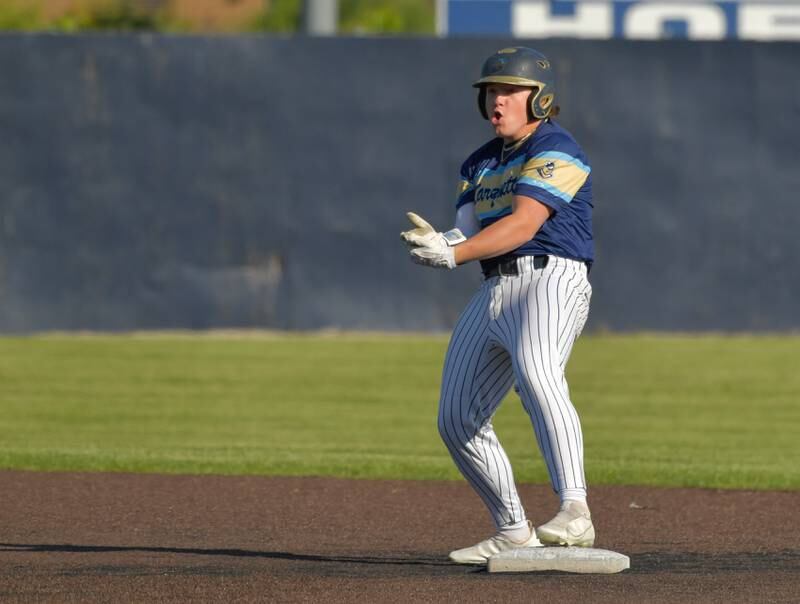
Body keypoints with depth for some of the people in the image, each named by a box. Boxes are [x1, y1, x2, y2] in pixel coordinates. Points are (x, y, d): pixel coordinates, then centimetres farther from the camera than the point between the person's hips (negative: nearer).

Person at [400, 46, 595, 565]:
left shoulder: (555, 151, -8)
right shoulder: (480, 164, 20)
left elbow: (523, 225, -20)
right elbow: (470, 233, 8)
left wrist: (453, 253, -30)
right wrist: (441, 242, -16)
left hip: (550, 279, -9)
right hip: (495, 292, 9)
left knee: (537, 376, -36)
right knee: (458, 421, 10)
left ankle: (575, 514, -48)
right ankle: (515, 534, 23)